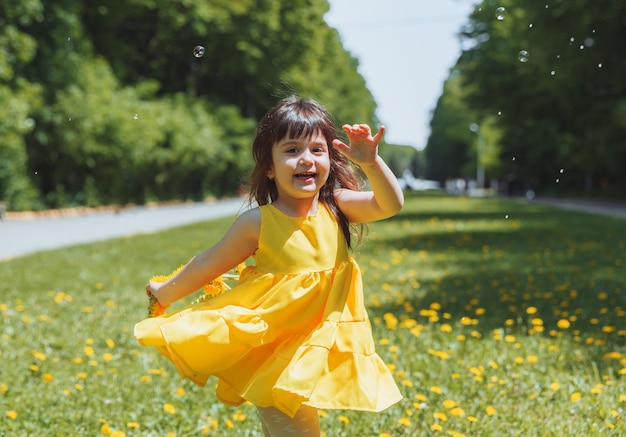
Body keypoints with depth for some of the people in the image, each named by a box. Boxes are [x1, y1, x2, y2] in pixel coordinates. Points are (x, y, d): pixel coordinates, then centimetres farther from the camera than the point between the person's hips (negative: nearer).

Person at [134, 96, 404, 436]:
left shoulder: (337, 206, -5)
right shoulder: (258, 222, -12)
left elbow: (390, 204, -17)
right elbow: (210, 263, 0)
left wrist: (371, 162, -32)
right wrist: (165, 293, 10)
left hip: (322, 346, 3)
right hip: (274, 351, -3)